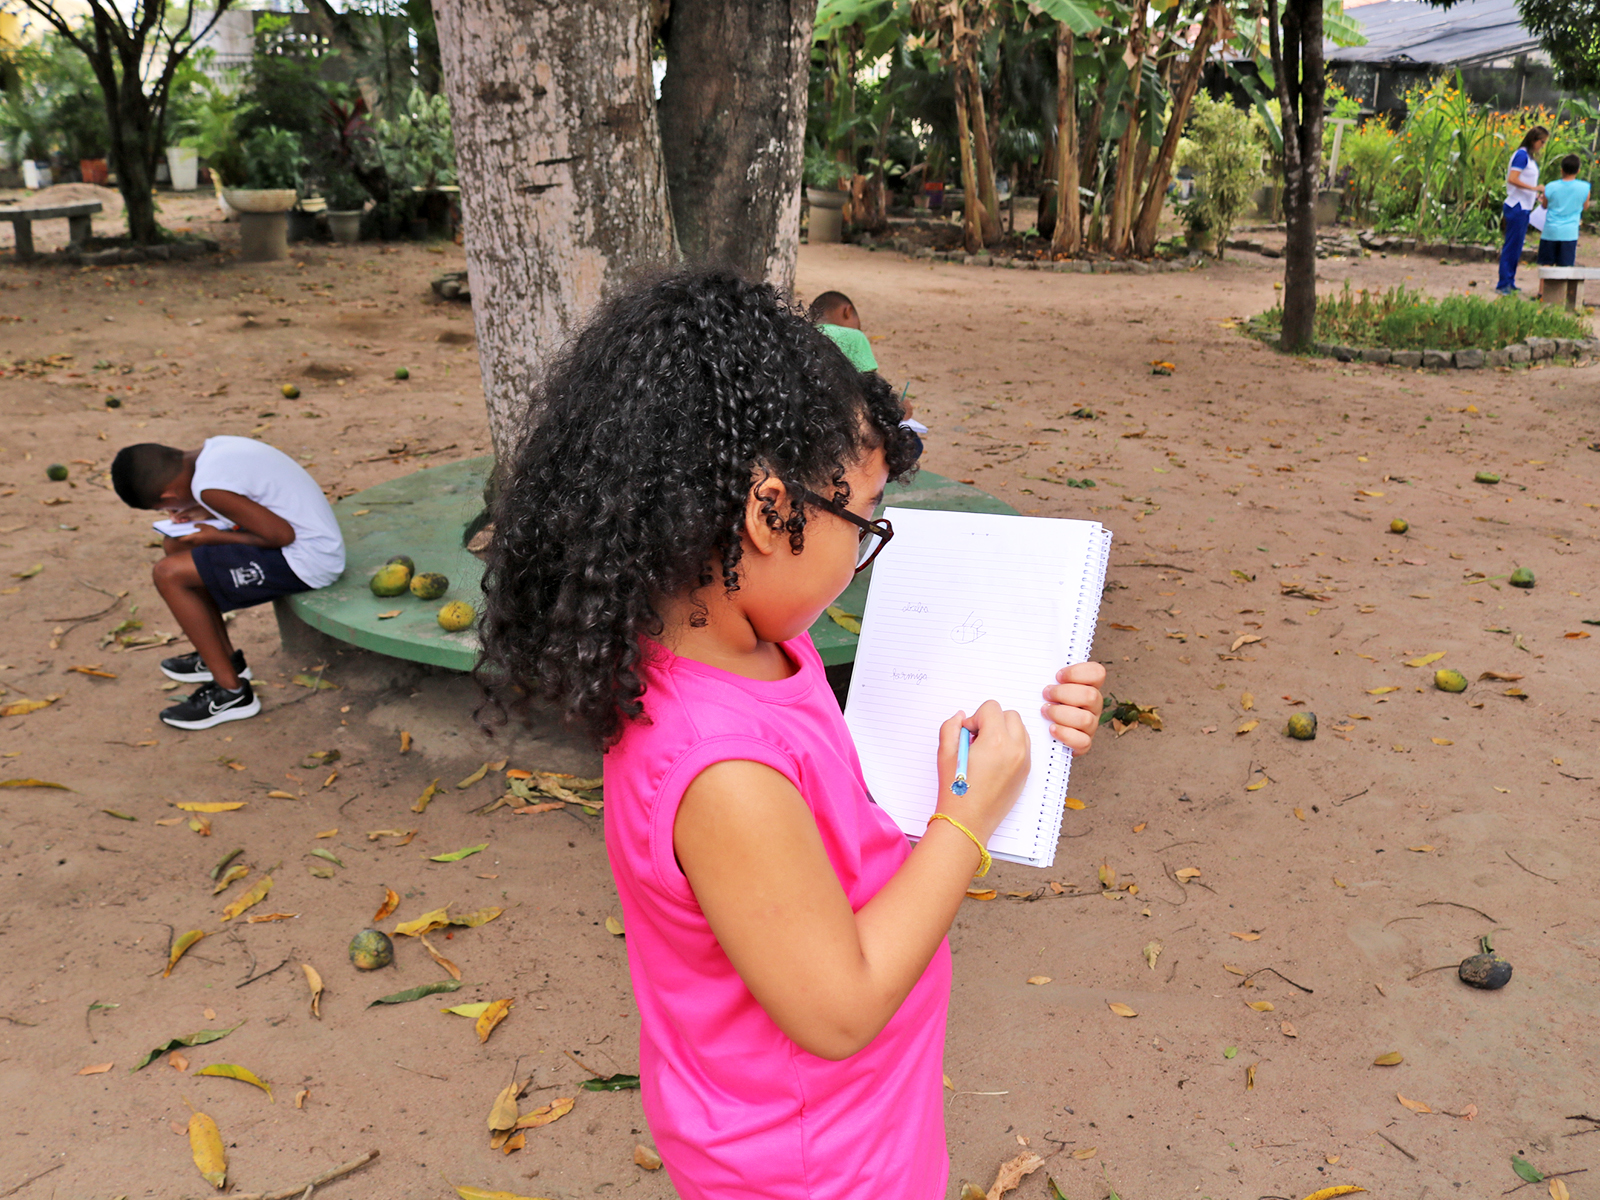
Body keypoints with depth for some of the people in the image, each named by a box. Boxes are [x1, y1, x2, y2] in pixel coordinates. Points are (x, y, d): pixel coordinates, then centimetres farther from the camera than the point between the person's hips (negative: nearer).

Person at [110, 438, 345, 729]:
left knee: (169, 574, -10)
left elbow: (282, 534, -21)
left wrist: (218, 537, -8)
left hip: (306, 562, -10)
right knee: (175, 545, 17)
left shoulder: (209, 486, -21)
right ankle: (225, 658, 28)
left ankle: (231, 692, -1)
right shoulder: (215, 448, 7)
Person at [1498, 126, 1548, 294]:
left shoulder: (1530, 157, 16)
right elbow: (1512, 179, -21)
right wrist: (1535, 188, -20)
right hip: (1516, 207, -9)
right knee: (1511, 246, -6)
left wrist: (1537, 194, 9)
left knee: (1517, 247, 11)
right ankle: (1503, 285, -3)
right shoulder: (1521, 155, -12)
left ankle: (1510, 283, 15)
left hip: (1524, 208, 9)